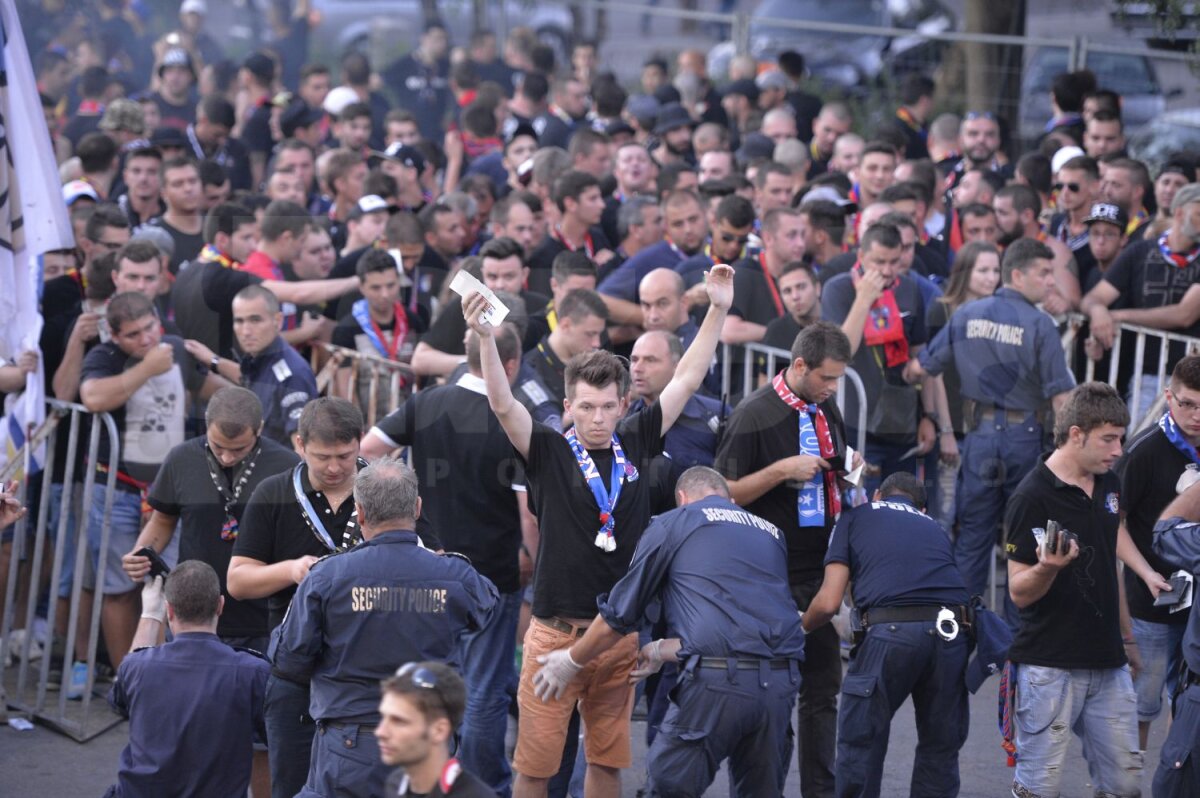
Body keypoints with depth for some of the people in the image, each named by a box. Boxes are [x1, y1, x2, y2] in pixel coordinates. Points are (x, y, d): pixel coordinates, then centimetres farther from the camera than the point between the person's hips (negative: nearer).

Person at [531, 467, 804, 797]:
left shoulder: (671, 524, 12)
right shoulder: (771, 533, 25)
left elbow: (620, 615, 15)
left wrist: (571, 661, 32)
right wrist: (664, 651, 37)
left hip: (717, 681, -5)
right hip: (782, 680, 5)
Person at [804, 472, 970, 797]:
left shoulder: (855, 517, 20)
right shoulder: (934, 527, 31)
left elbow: (829, 602, 11)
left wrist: (802, 626, 30)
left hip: (891, 631, -3)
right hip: (951, 632, 3)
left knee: (859, 745, 11)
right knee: (941, 748, 17)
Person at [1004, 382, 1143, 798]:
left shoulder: (1108, 484, 10)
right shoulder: (1033, 497, -13)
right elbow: (1019, 592, -13)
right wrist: (1048, 567, -33)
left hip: (1108, 664, 7)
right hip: (1050, 665, -7)